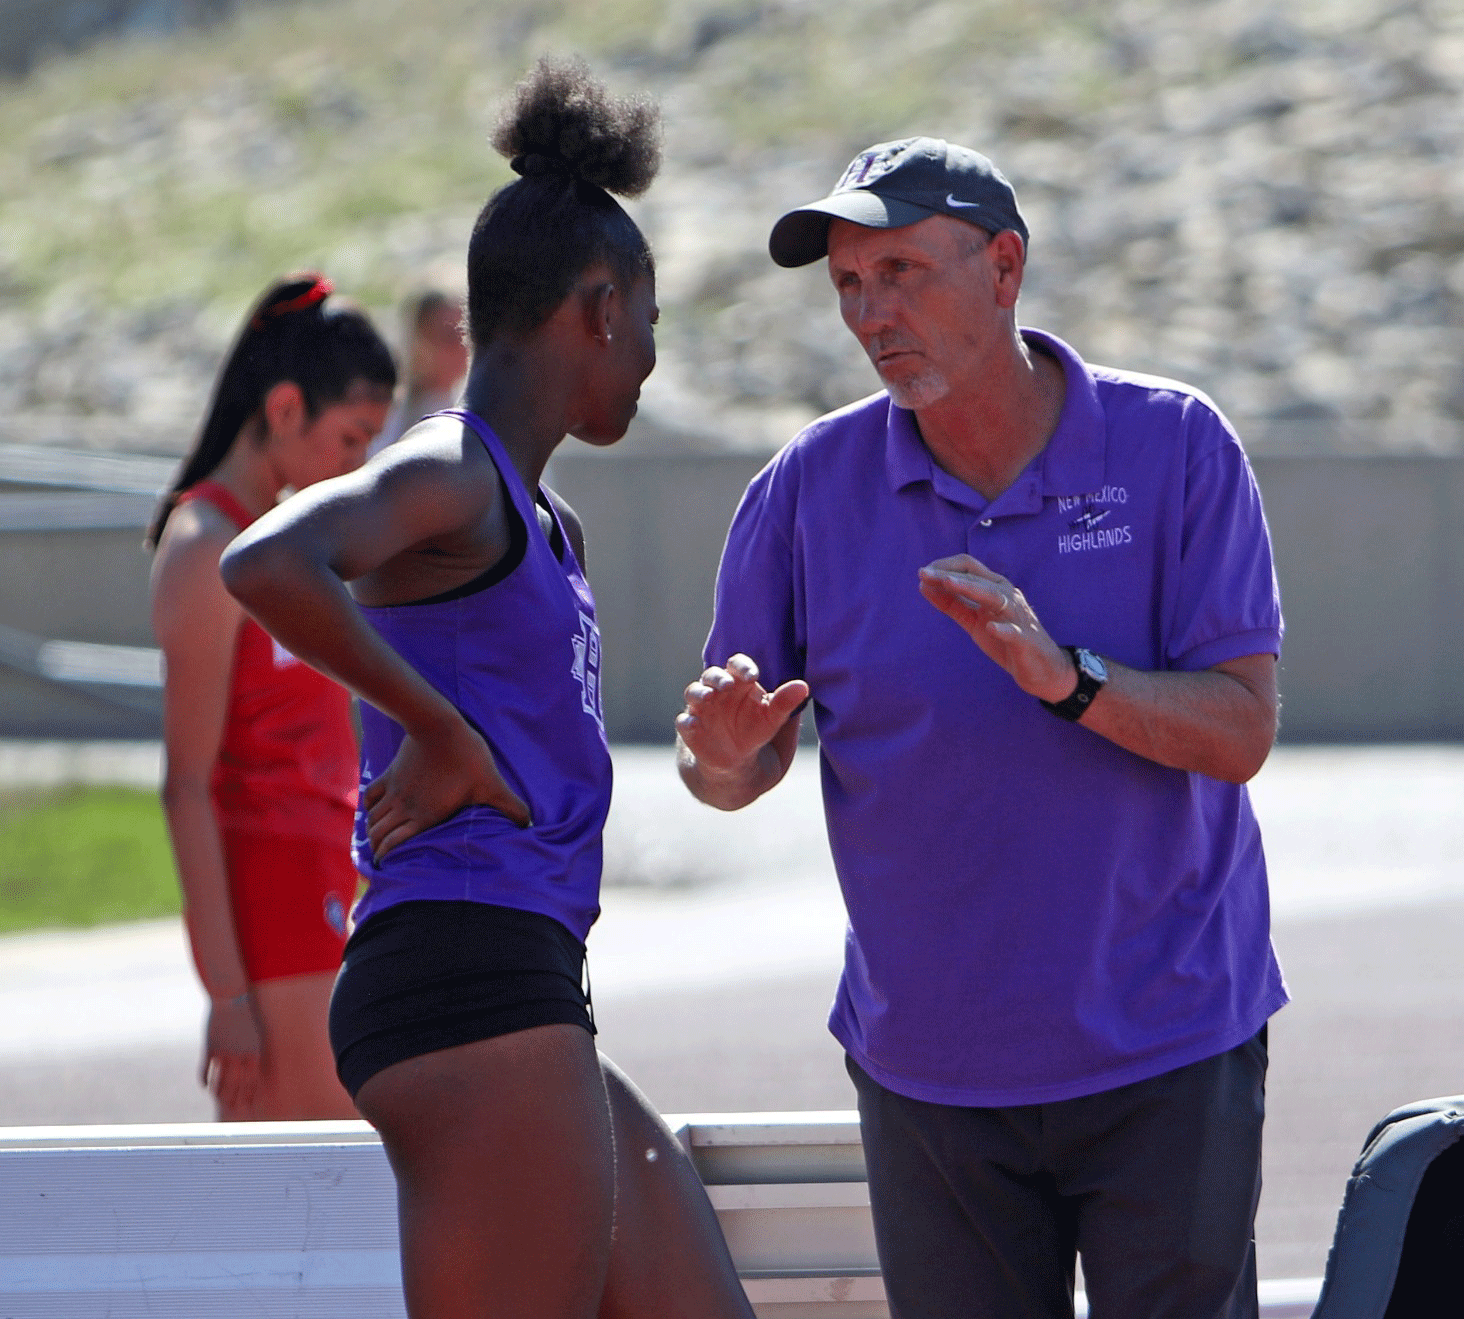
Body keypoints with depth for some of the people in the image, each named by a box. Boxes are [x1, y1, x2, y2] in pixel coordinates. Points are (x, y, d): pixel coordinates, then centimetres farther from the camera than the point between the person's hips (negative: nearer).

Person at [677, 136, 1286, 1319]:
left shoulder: (1175, 448, -7)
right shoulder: (811, 488, -1)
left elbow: (1241, 730, -11)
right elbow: (740, 764, 4)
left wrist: (1066, 678, -28)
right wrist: (724, 754, -20)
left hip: (1165, 1049, -2)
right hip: (929, 1068, 2)